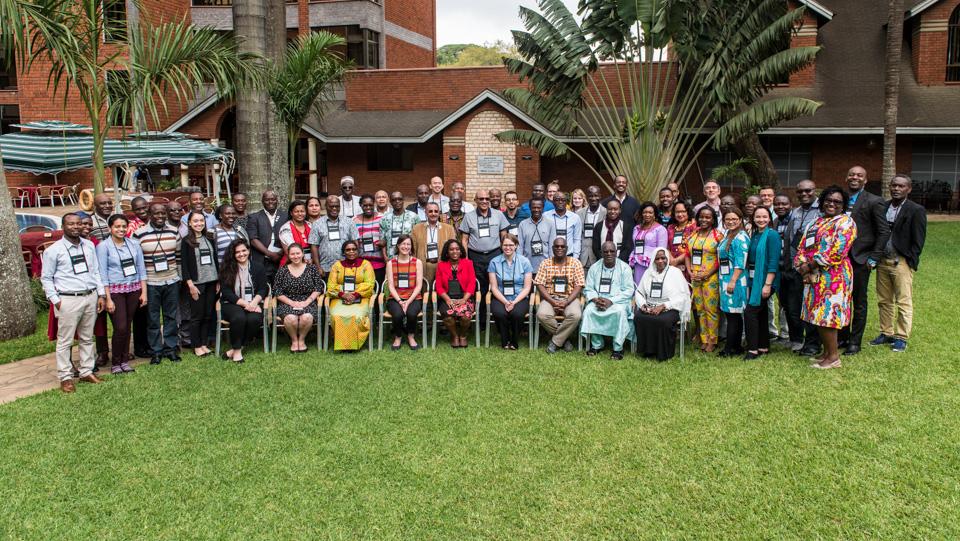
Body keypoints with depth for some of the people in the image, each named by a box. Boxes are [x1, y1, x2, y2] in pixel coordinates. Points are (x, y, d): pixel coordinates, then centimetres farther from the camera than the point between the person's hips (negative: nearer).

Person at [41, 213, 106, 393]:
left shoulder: (89, 246, 9)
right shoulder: (53, 250, -4)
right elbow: (46, 278, -1)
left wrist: (101, 294, 7)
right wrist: (55, 300, -7)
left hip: (91, 297, 5)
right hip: (69, 300, -5)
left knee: (87, 338, 14)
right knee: (65, 341, 1)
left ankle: (87, 371, 24)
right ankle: (65, 377, 9)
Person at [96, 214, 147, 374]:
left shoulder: (134, 244, 7)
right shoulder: (103, 246, -4)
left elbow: (141, 269, 9)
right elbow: (102, 274, -6)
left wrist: (144, 292, 4)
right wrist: (107, 299, -10)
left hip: (134, 290, 4)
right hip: (115, 290, -3)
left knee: (127, 326, 7)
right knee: (120, 327, -8)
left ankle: (125, 360, 19)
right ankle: (115, 363, 8)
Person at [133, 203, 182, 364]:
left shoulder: (174, 231, 4)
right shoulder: (139, 234, -5)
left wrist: (180, 277, 12)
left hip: (172, 281, 3)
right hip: (150, 283, -2)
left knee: (171, 316, 9)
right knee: (153, 319, 4)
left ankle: (170, 348, 20)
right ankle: (156, 351, 14)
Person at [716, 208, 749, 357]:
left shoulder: (741, 237, -12)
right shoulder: (727, 235, 16)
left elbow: (740, 262, -18)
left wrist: (733, 281, -22)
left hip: (735, 279, -9)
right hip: (725, 278, 9)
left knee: (732, 313, -5)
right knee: (732, 314, 11)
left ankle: (730, 348, 0)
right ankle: (736, 347, 18)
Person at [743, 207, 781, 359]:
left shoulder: (772, 235, -11)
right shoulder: (754, 234, 11)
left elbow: (773, 262, -17)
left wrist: (767, 284, -21)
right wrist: (748, 278, 8)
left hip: (766, 280, -8)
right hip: (754, 279, 8)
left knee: (750, 311, -12)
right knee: (761, 313, 13)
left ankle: (753, 349, -6)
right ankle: (763, 347, 22)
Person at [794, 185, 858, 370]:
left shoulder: (846, 223, -6)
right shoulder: (815, 223, 18)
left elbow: (836, 253, -17)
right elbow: (803, 248, 13)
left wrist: (809, 265, -14)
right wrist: (802, 266, -7)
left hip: (833, 276, -8)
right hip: (814, 277, 8)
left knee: (826, 315, -7)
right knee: (819, 316, 10)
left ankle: (833, 357, 2)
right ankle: (827, 352, 20)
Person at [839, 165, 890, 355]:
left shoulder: (874, 202, -4)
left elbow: (884, 232, -6)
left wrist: (873, 259, -10)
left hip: (860, 260, -4)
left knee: (859, 303, 6)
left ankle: (855, 342, 14)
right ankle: (842, 337, 23)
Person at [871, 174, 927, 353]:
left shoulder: (916, 211, -4)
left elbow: (918, 240, -5)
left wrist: (910, 261, -10)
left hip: (901, 263, -5)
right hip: (882, 261, 5)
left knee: (903, 302, 0)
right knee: (884, 301, 11)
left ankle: (901, 338, 7)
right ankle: (886, 333, 21)